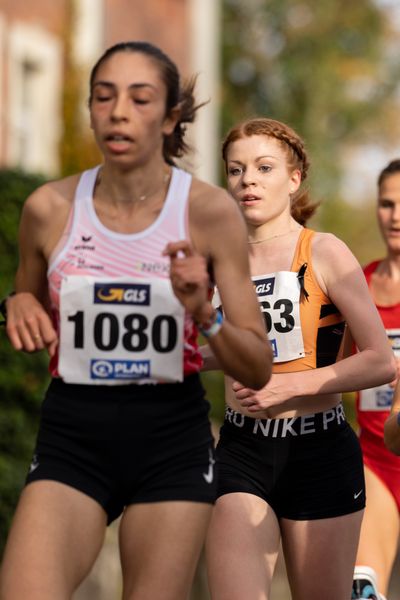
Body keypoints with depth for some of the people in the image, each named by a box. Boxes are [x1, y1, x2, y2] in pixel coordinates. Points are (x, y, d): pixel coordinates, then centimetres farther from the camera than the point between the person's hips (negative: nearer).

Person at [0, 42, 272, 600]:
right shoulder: (50, 208, -2)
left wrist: (204, 314, -23)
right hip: (72, 435, 1)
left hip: (173, 438, -1)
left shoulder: (210, 210, -7)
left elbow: (258, 370, -4)